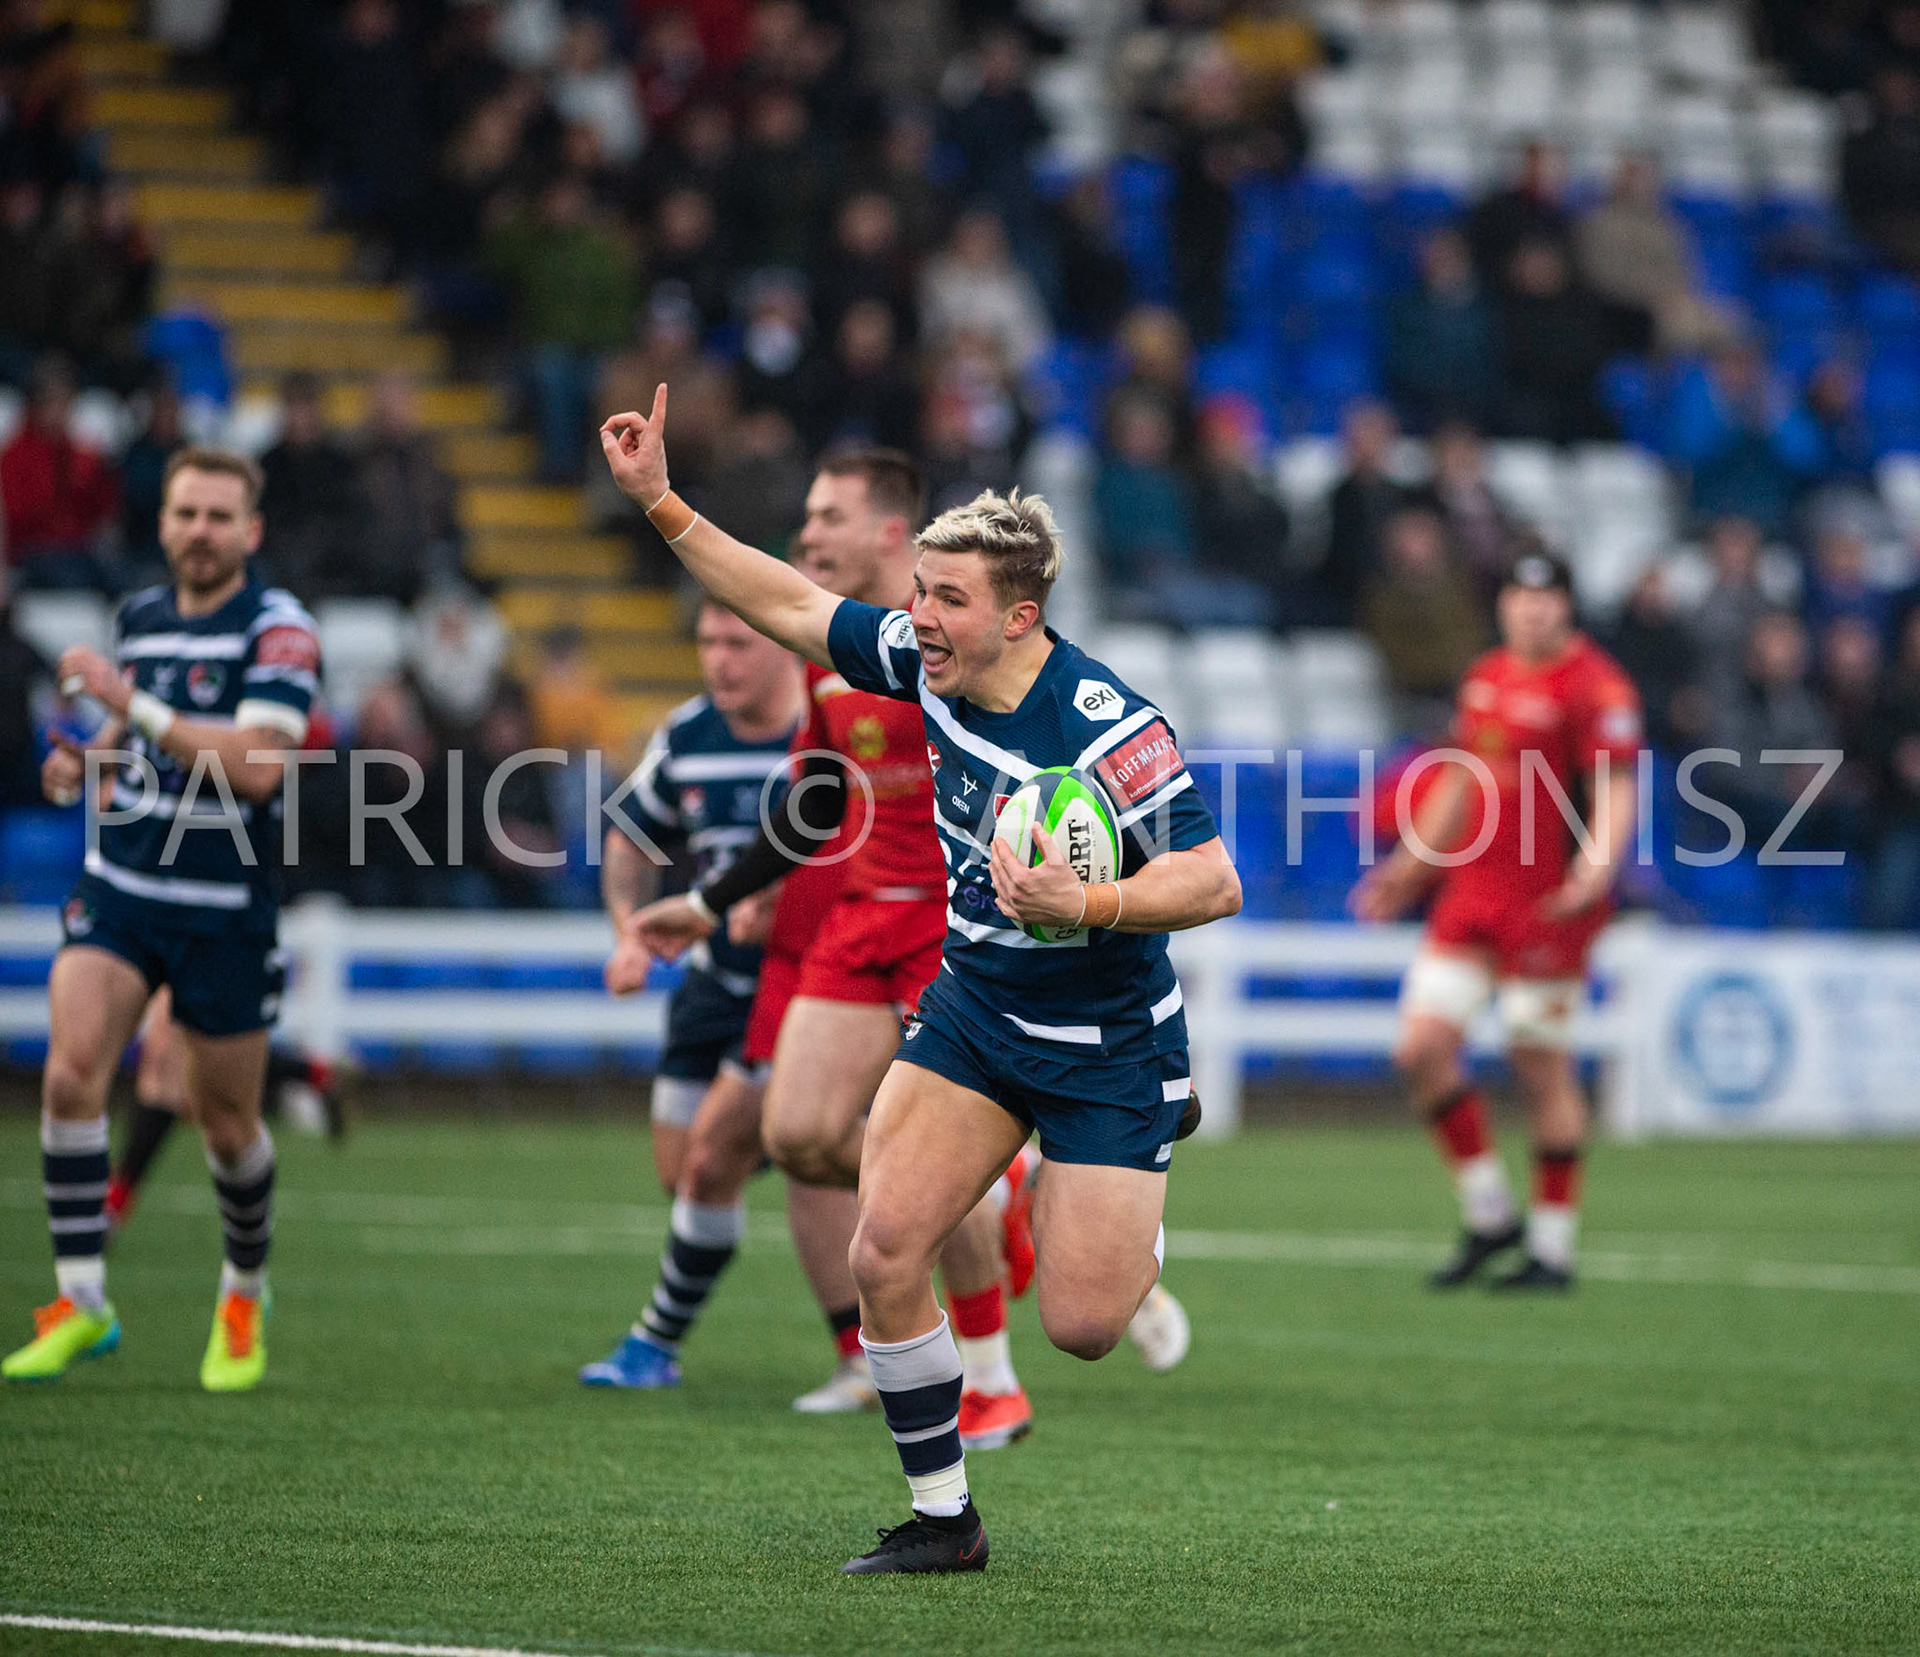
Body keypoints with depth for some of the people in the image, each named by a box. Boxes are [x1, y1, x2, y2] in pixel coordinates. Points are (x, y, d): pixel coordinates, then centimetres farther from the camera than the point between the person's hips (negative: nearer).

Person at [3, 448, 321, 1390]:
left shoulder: (279, 631, -11)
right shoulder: (137, 618, 8)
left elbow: (257, 766, -24)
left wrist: (135, 703, -27)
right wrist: (85, 761, 4)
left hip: (225, 909, -4)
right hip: (119, 888, 4)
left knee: (226, 1120, 8)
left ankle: (245, 1295, 34)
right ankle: (82, 1301, -10)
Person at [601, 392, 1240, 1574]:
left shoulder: (1111, 730, -26)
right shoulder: (927, 663, -7)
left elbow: (1214, 881, -28)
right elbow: (791, 605, 5)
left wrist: (1083, 905, -42)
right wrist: (660, 501, 1)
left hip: (1108, 1045, -6)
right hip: (975, 1005, 6)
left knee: (1083, 1326, -7)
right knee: (885, 1252, -11)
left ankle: (1144, 1210, 30)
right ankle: (943, 1517, 5)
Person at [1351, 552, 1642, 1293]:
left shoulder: (1595, 685, -9)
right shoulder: (1486, 676, 14)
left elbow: (1617, 793, -15)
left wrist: (1597, 866, -32)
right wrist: (1410, 863, 26)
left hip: (1547, 899, -7)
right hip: (1472, 887, 7)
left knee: (1541, 1065, -3)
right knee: (1422, 1049, -1)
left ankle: (1553, 1247, 8)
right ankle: (1487, 1215, 13)